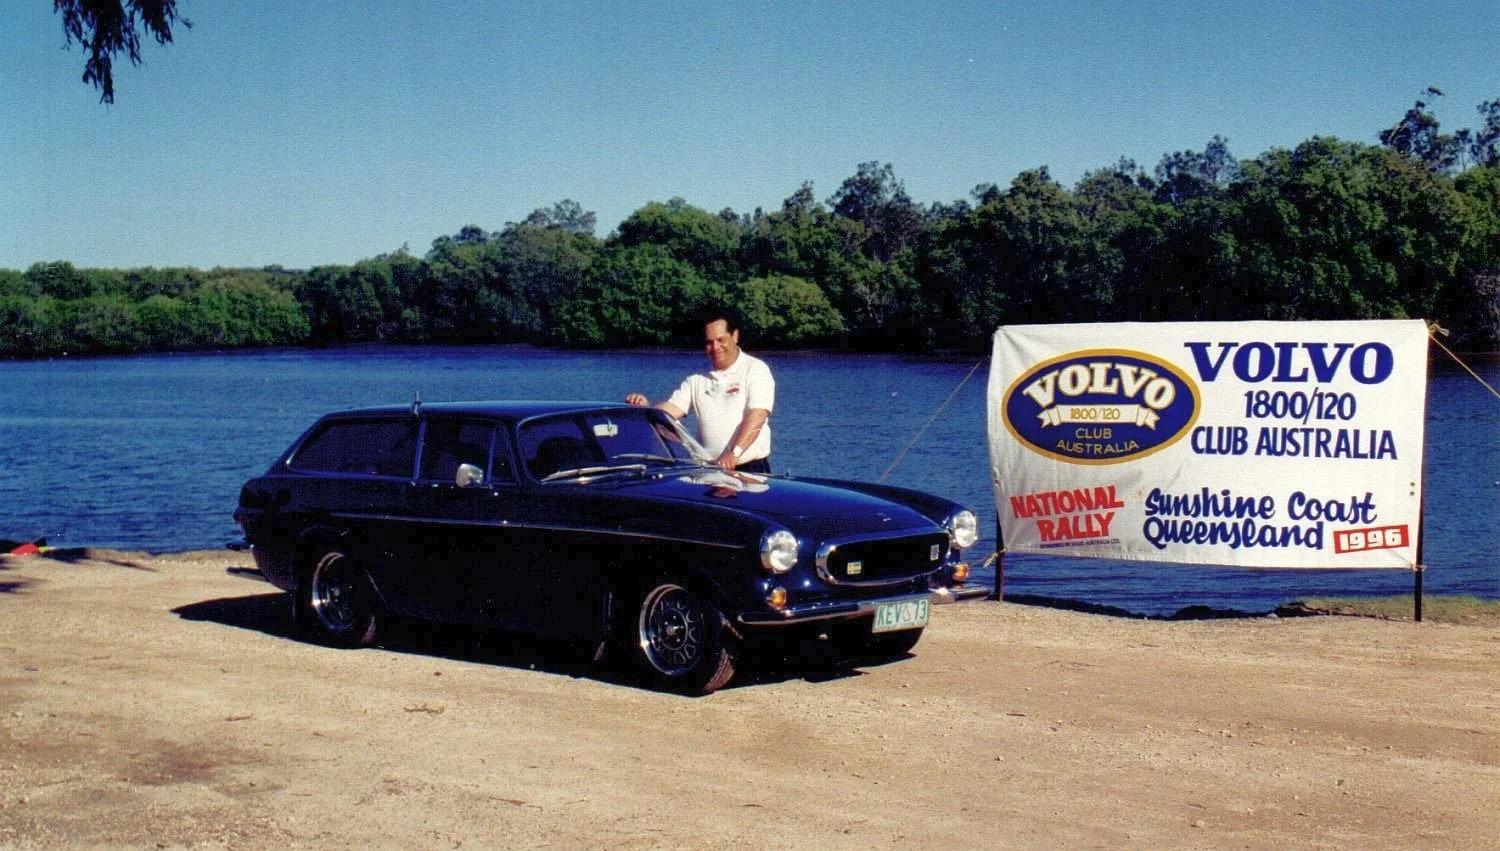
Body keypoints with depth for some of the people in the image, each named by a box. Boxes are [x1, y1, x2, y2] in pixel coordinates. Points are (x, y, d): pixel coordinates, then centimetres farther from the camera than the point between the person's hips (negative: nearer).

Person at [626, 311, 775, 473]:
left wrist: (734, 453, -27)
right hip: (707, 470, 4)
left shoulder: (755, 369, -2)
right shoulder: (697, 380, 15)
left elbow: (756, 417, -14)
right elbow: (671, 409, 6)